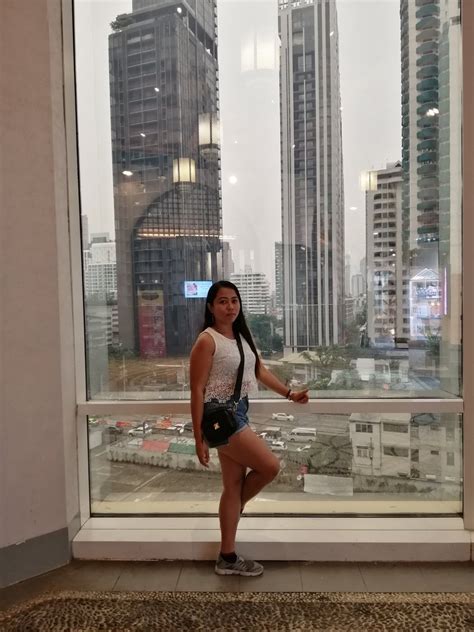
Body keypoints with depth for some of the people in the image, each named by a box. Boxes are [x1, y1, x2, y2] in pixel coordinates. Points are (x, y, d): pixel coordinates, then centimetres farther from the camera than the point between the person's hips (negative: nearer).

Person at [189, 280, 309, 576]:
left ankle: (228, 557, 28)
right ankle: (236, 507, 25)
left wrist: (290, 393, 14)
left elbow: (260, 371, 19)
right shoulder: (207, 340, -14)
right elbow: (197, 390, -14)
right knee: (270, 465, -4)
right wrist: (199, 437, -15)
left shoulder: (242, 336, 10)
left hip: (239, 413, 8)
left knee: (234, 484, 13)